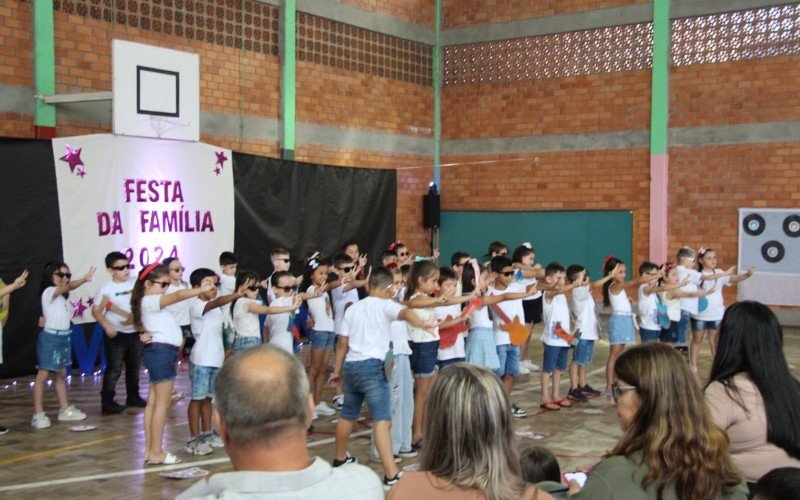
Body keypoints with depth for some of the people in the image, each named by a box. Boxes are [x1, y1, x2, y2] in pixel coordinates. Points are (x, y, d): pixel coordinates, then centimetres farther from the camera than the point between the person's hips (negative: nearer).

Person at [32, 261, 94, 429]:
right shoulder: (49, 291, -13)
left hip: (64, 336, 9)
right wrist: (83, 280, -41)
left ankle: (65, 410, 21)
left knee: (61, 374, 15)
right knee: (43, 375, -6)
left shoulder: (61, 294, 19)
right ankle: (38, 414, -4)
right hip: (50, 337, -9)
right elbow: (68, 287, -29)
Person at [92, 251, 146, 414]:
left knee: (134, 367, 16)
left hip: (135, 332, 5)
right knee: (114, 369, -4)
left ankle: (133, 397, 31)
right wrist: (107, 326, -25)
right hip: (116, 335, -5)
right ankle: (107, 402, 3)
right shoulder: (106, 289, -12)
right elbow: (96, 310, -14)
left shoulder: (135, 283, 1)